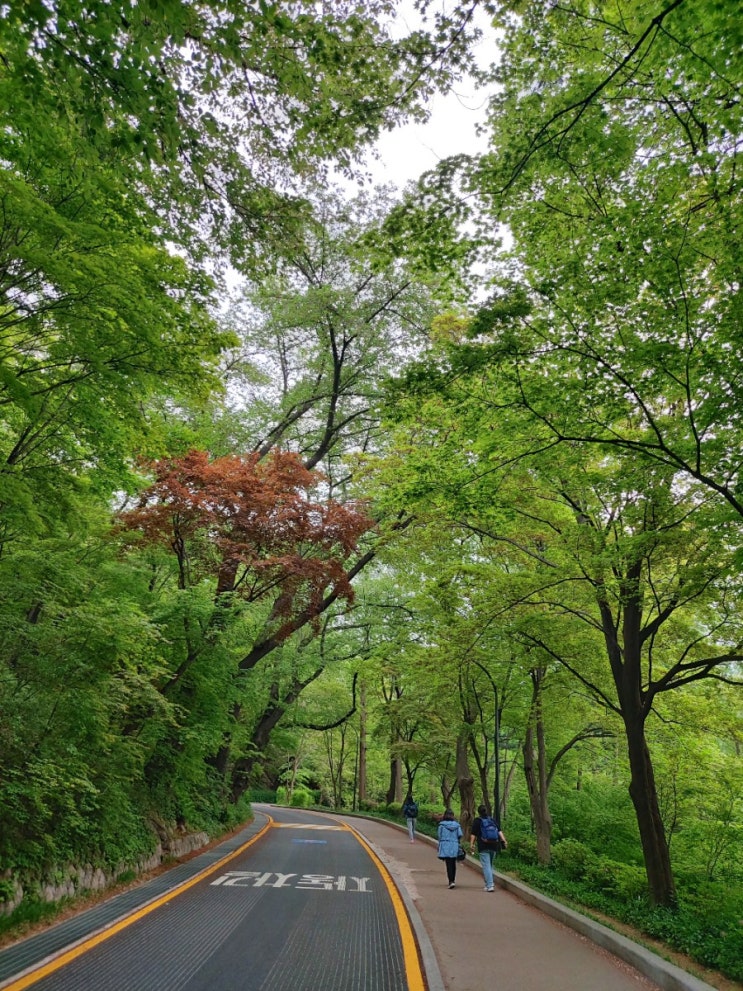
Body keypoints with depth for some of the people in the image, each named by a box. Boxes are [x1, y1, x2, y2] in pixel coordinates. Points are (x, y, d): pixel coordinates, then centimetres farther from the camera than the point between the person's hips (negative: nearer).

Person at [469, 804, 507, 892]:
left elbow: (473, 834, -6)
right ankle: (489, 883, 22)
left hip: (483, 847, -5)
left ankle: (490, 885, -12)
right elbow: (499, 831, 4)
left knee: (486, 866, -4)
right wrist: (504, 841, -2)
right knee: (490, 865, 19)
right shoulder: (493, 820, 13)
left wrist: (471, 844, -6)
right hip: (493, 846, 5)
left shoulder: (477, 821, -1)